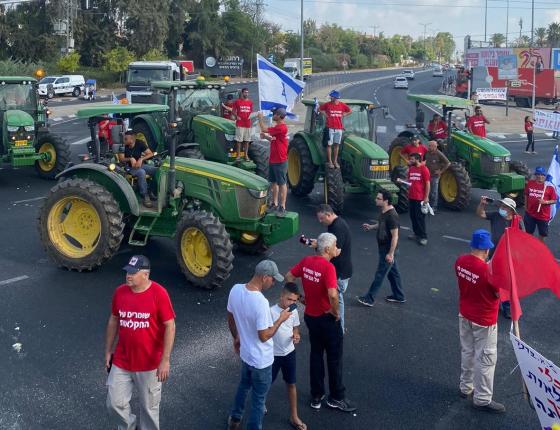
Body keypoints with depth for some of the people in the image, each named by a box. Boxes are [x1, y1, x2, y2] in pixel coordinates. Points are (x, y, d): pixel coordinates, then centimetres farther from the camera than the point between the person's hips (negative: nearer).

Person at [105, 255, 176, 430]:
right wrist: (108, 351, 12)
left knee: (149, 406, 13)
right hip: (121, 362, 4)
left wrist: (165, 360, -18)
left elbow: (170, 326, -16)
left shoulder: (159, 294, -19)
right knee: (115, 403, 10)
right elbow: (113, 321, 9)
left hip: (150, 363, -4)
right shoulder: (120, 292, -5)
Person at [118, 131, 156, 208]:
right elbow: (121, 159, -14)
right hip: (130, 168, -3)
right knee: (141, 172, -37)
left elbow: (151, 154, -10)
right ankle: (145, 196, -31)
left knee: (157, 170, -22)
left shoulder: (140, 143, -8)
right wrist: (130, 159, -32)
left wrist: (141, 159, -26)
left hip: (141, 165, 3)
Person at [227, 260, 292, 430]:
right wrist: (281, 319, -14)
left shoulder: (235, 289, -11)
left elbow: (230, 318, 5)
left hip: (245, 353, 8)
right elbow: (264, 336, -27)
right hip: (261, 360, -8)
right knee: (258, 399, 14)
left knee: (244, 385, 33)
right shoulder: (261, 302, -34)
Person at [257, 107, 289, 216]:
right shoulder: (277, 127, 14)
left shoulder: (282, 128, -19)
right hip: (273, 160, 10)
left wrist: (260, 118, -3)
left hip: (280, 161, -10)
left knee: (282, 183, -4)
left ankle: (282, 207, -1)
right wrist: (266, 137, 3)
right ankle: (274, 204, 23)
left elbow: (264, 129, -19)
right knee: (274, 182, 14)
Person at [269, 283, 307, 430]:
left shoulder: (294, 311, -6)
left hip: (289, 353, 4)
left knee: (291, 384, 14)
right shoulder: (271, 312, -22)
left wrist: (296, 336, -14)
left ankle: (294, 417, 27)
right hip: (273, 355, -4)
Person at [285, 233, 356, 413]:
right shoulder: (328, 267, -25)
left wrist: (301, 297, 8)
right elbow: (333, 295, -35)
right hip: (327, 318, -7)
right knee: (334, 358, 10)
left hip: (310, 315, 7)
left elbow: (289, 277, 3)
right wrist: (336, 312, -18)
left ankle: (316, 396, 29)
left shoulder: (306, 261, -4)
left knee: (316, 354, 19)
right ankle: (336, 397, 24)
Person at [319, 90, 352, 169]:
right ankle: (329, 161, 5)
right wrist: (325, 114, 0)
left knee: (337, 145, 7)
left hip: (339, 128, 2)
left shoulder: (342, 105, 3)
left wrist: (343, 116, 5)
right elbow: (319, 109, 11)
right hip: (330, 128, -2)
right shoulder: (327, 104, -2)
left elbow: (350, 111, 16)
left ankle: (335, 161, 15)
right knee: (329, 145, -2)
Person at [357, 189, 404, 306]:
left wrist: (390, 254, -24)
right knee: (392, 271, 20)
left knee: (380, 274, 2)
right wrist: (371, 227, 3)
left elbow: (395, 236, -26)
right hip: (383, 248, 10)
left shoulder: (392, 215, -28)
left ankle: (369, 298, 13)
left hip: (388, 250, -10)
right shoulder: (383, 211, 1)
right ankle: (399, 296, 33)